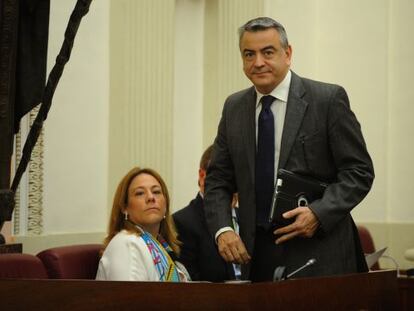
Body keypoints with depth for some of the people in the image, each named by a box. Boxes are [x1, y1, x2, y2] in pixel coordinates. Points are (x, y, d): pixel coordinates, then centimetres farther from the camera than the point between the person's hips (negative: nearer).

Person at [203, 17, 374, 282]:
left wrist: (319, 213, -19)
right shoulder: (234, 108, 10)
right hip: (255, 253, 4)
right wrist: (222, 229, -5)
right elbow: (218, 179, 12)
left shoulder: (329, 99, -4)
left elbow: (359, 171, -5)